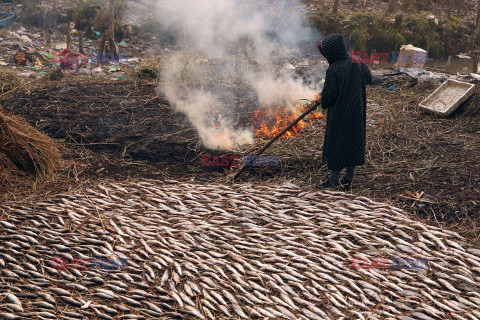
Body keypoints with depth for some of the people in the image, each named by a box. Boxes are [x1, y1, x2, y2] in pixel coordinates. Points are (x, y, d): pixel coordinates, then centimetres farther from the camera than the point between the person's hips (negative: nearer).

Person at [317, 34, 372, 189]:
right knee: (354, 141, 15)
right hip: (357, 112, 6)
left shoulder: (333, 70, -22)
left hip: (340, 114, -6)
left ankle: (334, 181, 16)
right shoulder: (358, 62, -2)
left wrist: (323, 104, 3)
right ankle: (348, 180, 24)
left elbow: (328, 95, -17)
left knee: (336, 143, 8)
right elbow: (369, 79, 14)